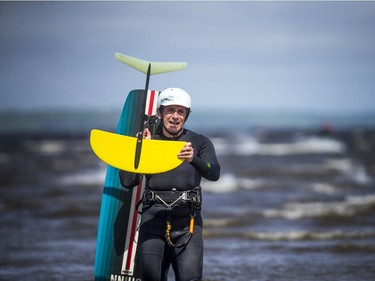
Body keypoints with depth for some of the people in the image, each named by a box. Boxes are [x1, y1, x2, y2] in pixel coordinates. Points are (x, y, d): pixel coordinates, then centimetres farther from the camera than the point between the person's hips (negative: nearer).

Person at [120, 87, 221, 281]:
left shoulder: (199, 142, 11)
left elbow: (214, 174, -7)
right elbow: (127, 182, 7)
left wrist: (194, 159, -26)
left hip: (187, 218, -1)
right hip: (153, 215, 1)